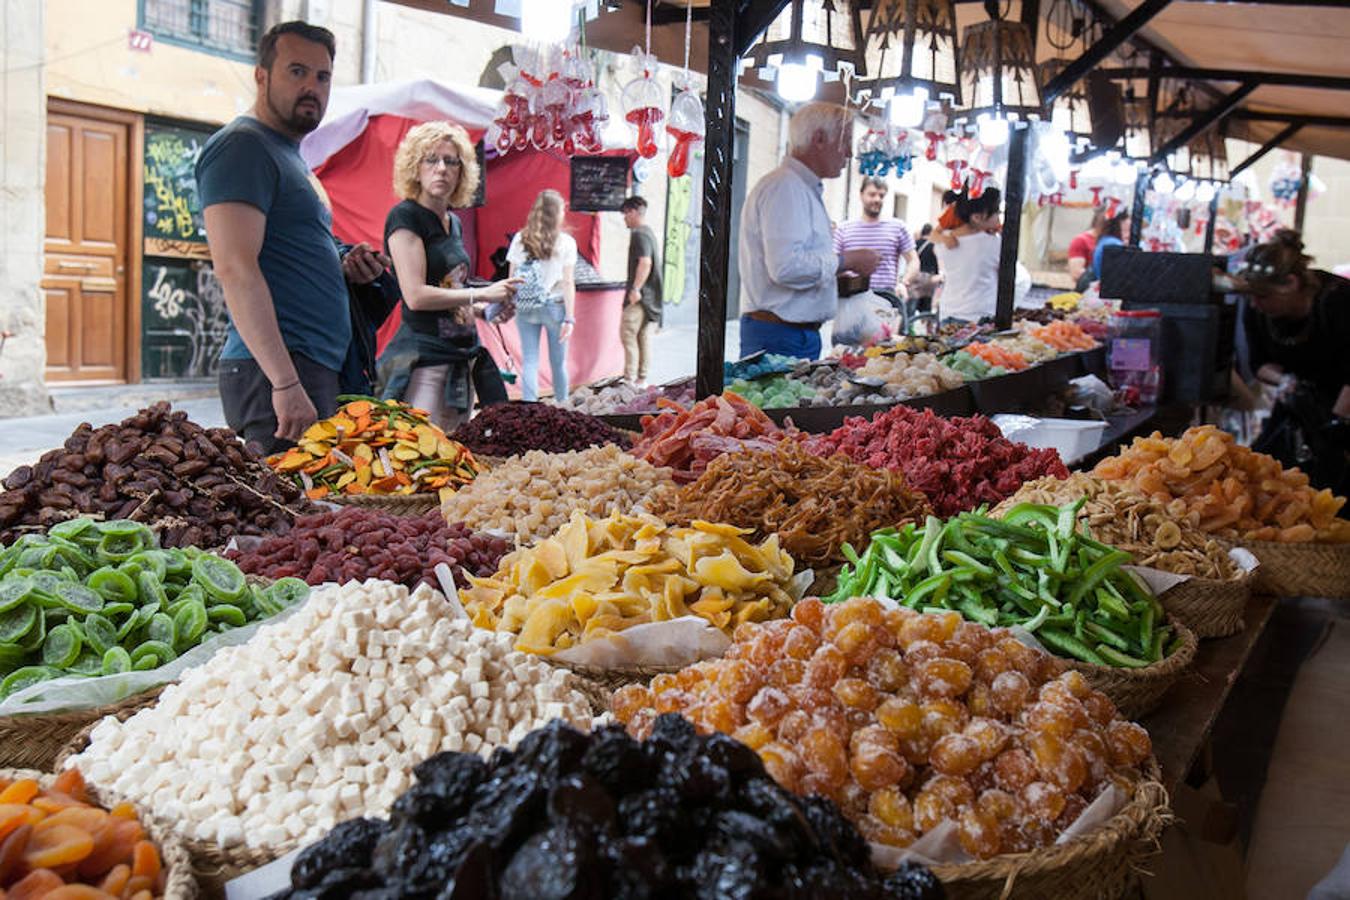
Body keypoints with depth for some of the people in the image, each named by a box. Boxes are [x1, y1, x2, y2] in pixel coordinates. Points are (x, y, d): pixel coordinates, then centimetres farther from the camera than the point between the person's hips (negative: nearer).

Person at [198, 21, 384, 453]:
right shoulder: (241, 145, -6)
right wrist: (286, 382, -24)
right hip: (276, 372, -10)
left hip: (316, 369, 10)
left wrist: (340, 271, 10)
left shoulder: (290, 156, 24)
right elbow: (234, 268, -18)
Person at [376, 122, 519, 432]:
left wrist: (486, 310, 8)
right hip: (425, 356, -9)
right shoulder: (405, 216, -8)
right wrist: (481, 293, -11)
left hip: (461, 357, 9)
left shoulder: (454, 223, 16)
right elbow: (416, 296, -18)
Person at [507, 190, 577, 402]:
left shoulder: (520, 239, 1)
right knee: (558, 364, 10)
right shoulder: (566, 242, -5)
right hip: (555, 307, -2)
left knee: (529, 362, 5)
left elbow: (512, 278, 2)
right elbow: (568, 283, -7)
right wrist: (570, 318, -6)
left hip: (525, 307, 2)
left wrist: (511, 306, 11)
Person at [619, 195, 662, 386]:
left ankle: (629, 379, -8)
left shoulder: (639, 234, -13)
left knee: (628, 334, -7)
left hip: (640, 296, -10)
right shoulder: (649, 233, 17)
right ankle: (642, 379, 14)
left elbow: (645, 263, -24)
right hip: (651, 295, 10)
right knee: (644, 336, 11)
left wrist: (635, 289, -24)